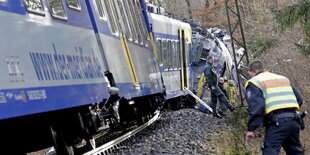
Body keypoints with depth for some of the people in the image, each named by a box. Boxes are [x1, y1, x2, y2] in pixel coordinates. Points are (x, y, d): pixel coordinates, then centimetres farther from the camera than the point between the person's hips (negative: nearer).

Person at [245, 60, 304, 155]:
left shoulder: (254, 83, 4)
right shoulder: (283, 79, 25)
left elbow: (256, 106, -12)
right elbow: (299, 100, 22)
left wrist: (251, 129, -12)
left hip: (276, 123, -6)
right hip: (293, 120, 6)